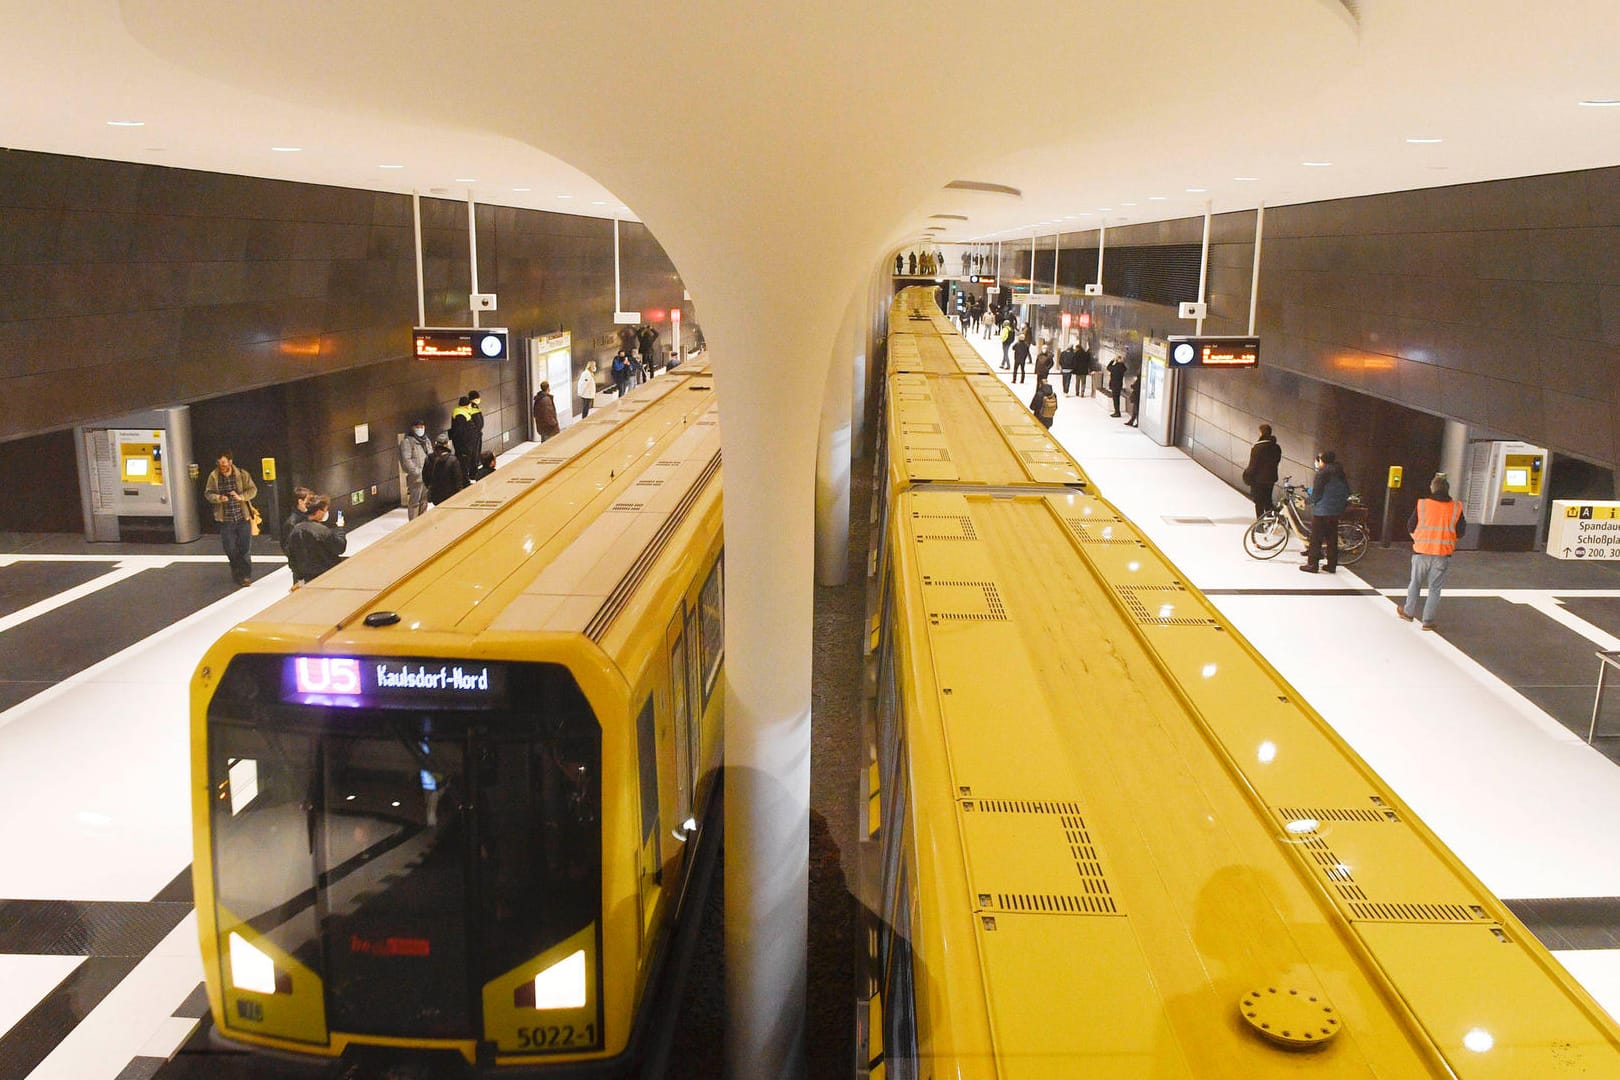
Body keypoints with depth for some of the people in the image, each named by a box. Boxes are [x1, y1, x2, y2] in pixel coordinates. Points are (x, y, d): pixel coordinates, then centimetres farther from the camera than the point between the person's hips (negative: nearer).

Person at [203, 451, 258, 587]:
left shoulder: (242, 475, -3)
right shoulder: (214, 476, 0)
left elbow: (253, 490, -2)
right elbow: (208, 493, 2)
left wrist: (241, 497, -20)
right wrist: (218, 498, -19)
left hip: (243, 518, -1)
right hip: (226, 520, 1)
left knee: (245, 548, 0)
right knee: (230, 549, 6)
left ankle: (246, 575, 11)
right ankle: (237, 572, 27)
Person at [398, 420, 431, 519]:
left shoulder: (426, 440, 18)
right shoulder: (407, 442, -8)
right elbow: (406, 460, -16)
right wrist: (416, 471, -22)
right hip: (415, 478, -8)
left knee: (424, 501, 16)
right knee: (414, 502, -6)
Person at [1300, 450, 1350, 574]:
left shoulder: (1321, 474, -13)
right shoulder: (1340, 474, 9)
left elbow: (1316, 495, -16)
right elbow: (1347, 493, 13)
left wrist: (1306, 499, 2)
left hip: (1321, 511, -7)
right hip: (1336, 512, 7)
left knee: (1316, 539, 0)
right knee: (1332, 538, 12)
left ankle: (1312, 564, 1)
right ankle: (1332, 565, 15)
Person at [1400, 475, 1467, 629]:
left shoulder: (1421, 504, -7)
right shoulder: (1456, 508, -5)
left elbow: (1411, 527, 2)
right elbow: (1461, 532, 1)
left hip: (1421, 551, 0)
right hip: (1443, 554, 0)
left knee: (1415, 583, 18)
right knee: (1434, 588, 8)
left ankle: (1409, 612, 29)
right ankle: (1428, 622, 10)